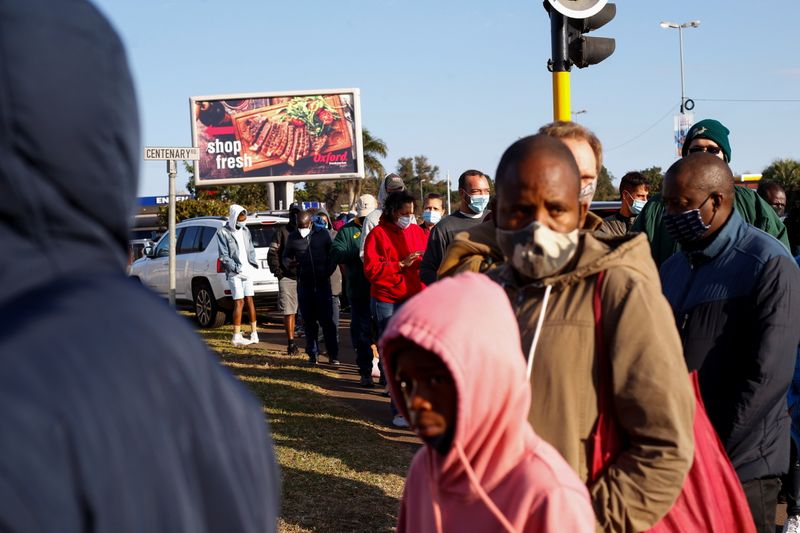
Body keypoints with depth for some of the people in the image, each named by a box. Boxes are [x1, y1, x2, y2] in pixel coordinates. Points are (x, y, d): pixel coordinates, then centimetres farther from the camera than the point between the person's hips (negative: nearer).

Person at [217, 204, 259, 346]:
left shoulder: (245, 230, 14)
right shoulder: (223, 233, -6)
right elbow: (224, 256, -10)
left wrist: (253, 264, 2)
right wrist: (237, 269, -16)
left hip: (247, 271, 6)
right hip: (234, 273, -6)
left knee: (249, 300, 8)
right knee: (239, 302, -9)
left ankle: (254, 333, 14)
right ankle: (237, 337, -6)